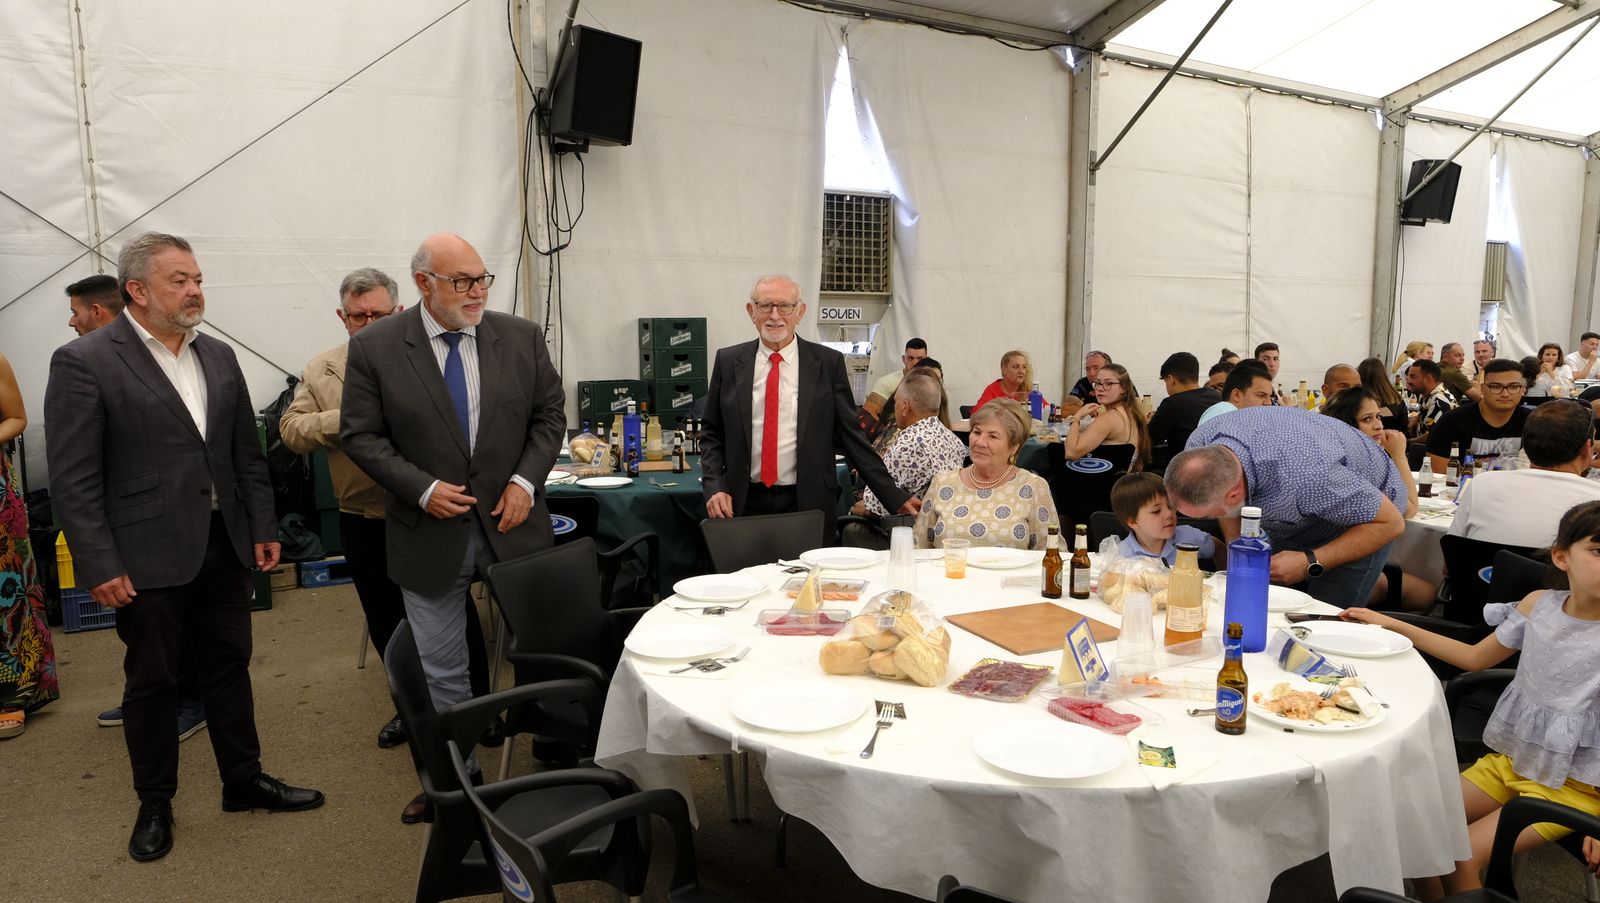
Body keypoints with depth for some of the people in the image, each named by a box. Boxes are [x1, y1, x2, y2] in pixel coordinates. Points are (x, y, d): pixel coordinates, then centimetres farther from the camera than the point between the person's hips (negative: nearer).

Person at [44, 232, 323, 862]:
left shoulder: (218, 356, 8)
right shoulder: (83, 362, -10)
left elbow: (247, 452, 12)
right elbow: (74, 479, -12)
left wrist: (263, 527, 9)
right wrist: (100, 566, -15)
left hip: (223, 548, 5)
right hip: (148, 557, -5)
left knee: (229, 667, 15)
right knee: (151, 681, 10)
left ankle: (244, 781, 30)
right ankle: (155, 805, 27)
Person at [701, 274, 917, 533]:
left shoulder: (828, 363, -2)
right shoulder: (728, 361, 3)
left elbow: (851, 435, 1)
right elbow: (711, 434, 8)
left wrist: (894, 497, -2)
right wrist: (714, 487, -6)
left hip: (807, 504, -1)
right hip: (746, 503, 1)